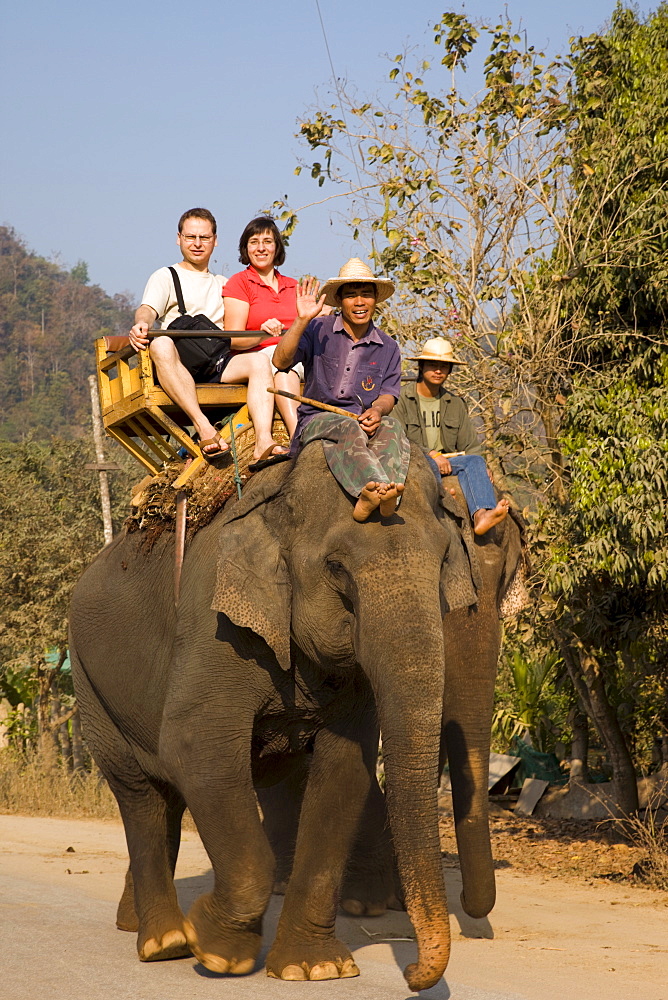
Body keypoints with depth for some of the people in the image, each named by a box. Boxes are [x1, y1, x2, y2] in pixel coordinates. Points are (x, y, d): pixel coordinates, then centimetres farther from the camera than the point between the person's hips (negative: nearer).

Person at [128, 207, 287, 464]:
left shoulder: (223, 284, 33)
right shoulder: (165, 277, 20)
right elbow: (148, 309, -1)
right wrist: (141, 323, -26)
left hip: (221, 361, 3)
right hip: (181, 361, -3)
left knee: (259, 360, -27)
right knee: (161, 344, -37)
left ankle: (263, 442, -45)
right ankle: (204, 427, -49)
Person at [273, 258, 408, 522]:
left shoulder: (387, 347, 15)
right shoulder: (318, 330, 6)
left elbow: (388, 394, 8)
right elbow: (281, 361, -7)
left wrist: (377, 410, -17)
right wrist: (302, 320, -17)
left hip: (364, 423, 2)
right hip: (317, 419, -2)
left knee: (390, 426, -33)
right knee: (348, 427, -38)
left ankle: (371, 496, -59)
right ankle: (376, 485, -64)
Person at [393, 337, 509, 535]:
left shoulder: (455, 404, 21)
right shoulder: (402, 399, 3)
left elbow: (471, 446, 19)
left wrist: (480, 469, -3)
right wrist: (430, 455, -19)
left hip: (447, 462, 5)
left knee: (474, 461, -29)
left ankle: (482, 514, -54)